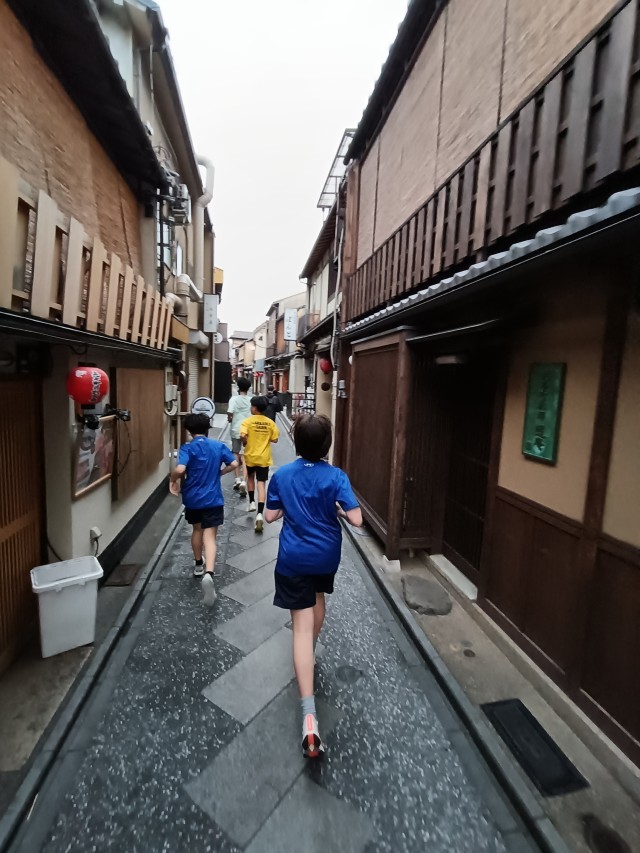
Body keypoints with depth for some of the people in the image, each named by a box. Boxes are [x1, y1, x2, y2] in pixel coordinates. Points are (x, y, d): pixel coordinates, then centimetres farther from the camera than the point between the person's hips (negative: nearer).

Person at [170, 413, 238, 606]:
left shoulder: (188, 448, -10)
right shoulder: (219, 446, -1)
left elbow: (180, 469, -25)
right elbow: (234, 464, -1)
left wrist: (173, 480, -5)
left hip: (192, 498, 0)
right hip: (213, 499, 0)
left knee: (197, 530, 24)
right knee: (210, 537, -4)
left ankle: (198, 565, 42)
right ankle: (209, 573, -26)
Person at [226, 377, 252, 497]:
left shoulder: (234, 399, -6)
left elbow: (229, 414, -15)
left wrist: (230, 419, 4)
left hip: (236, 430, -1)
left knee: (236, 455, 17)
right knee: (244, 458, 0)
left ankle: (238, 479, 22)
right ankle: (243, 481, -15)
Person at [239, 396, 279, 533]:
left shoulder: (248, 421, -9)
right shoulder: (270, 422, 0)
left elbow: (243, 436, -23)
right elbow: (275, 439, 1)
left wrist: (245, 443, -3)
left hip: (250, 456, -1)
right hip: (264, 458, 1)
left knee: (250, 477, 27)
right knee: (261, 484, -2)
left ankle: (252, 502, 32)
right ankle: (260, 514, -12)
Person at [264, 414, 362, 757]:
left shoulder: (282, 475, -9)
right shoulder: (336, 476, -15)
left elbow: (270, 515, -2)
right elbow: (356, 520, -19)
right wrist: (337, 509, 0)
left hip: (294, 558, -1)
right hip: (327, 555, 1)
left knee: (302, 626, 2)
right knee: (318, 597, 31)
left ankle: (309, 713, -3)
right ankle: (310, 655, 54)